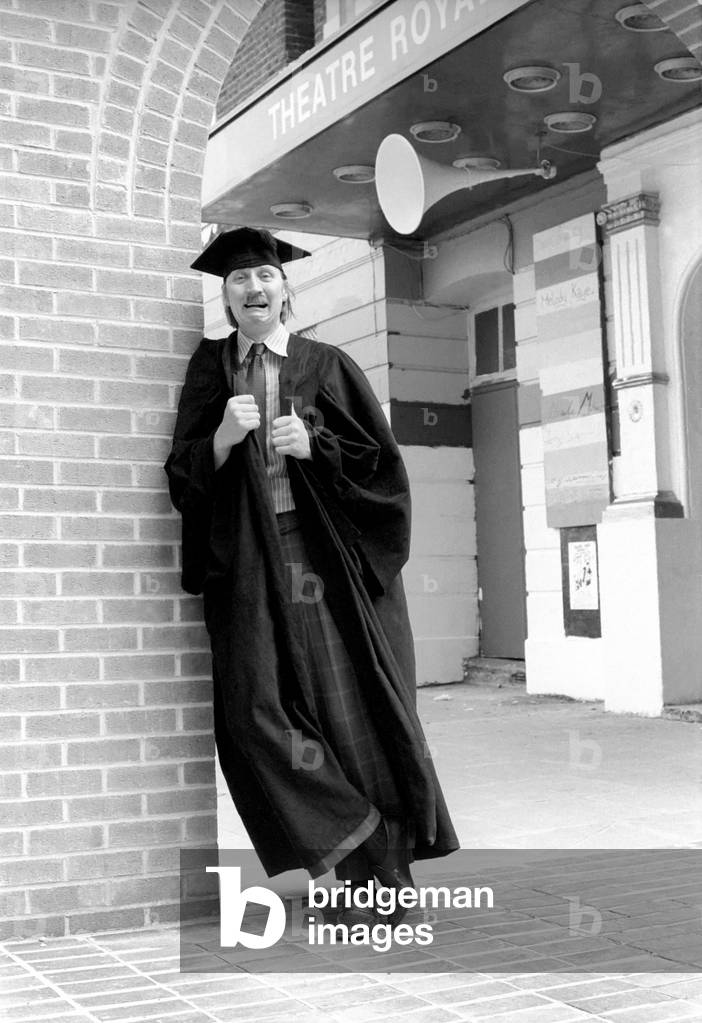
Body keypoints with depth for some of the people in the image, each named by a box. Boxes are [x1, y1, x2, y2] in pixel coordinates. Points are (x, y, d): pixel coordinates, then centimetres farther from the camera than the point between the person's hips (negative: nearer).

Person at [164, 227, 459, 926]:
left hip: (327, 559, -1)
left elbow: (382, 463, 4)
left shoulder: (328, 367, 7)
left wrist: (313, 444, -11)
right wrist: (225, 435, -12)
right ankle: (375, 857, 4)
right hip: (247, 562, 2)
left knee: (349, 715, -2)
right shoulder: (209, 370, 12)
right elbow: (183, 477, 6)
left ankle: (375, 870, 15)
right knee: (252, 716, -9)